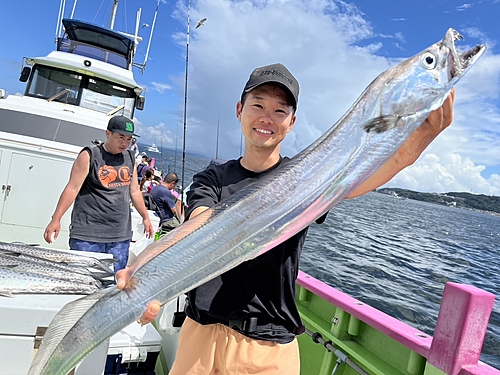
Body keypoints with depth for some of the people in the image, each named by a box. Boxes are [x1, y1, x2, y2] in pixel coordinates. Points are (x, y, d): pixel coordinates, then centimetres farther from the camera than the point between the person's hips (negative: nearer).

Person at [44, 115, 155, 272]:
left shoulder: (130, 158, 12)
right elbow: (72, 188, -8)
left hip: (121, 236, 5)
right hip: (88, 234, -4)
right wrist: (56, 220, -13)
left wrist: (145, 218, 21)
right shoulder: (89, 155, -3)